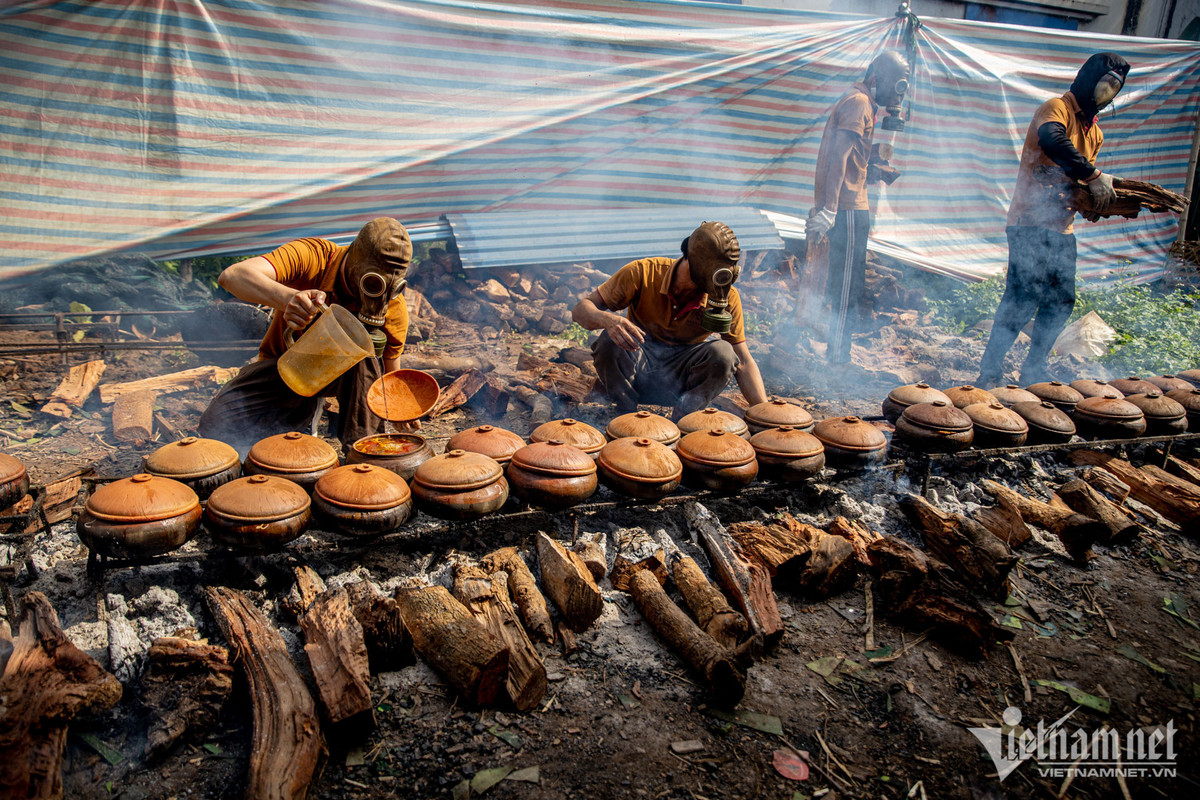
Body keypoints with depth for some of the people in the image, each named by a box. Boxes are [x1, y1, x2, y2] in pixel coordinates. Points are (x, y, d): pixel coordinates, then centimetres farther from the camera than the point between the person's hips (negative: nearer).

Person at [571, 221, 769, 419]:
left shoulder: (728, 297, -11)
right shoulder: (644, 272, -17)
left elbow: (743, 362, -7)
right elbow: (580, 310, -16)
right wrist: (607, 319, -40)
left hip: (683, 377, 1)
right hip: (638, 370, 0)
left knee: (723, 352, -29)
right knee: (610, 340, -32)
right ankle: (628, 415, -10)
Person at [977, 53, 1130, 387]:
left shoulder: (1094, 132, 21)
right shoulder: (1058, 108, -6)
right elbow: (1052, 140, -30)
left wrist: (1106, 199, 5)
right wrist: (1094, 176, -27)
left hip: (1062, 228, 9)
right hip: (1032, 224, -9)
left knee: (1061, 303, 8)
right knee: (1023, 299, -14)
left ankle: (1033, 375, 19)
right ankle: (989, 373, -7)